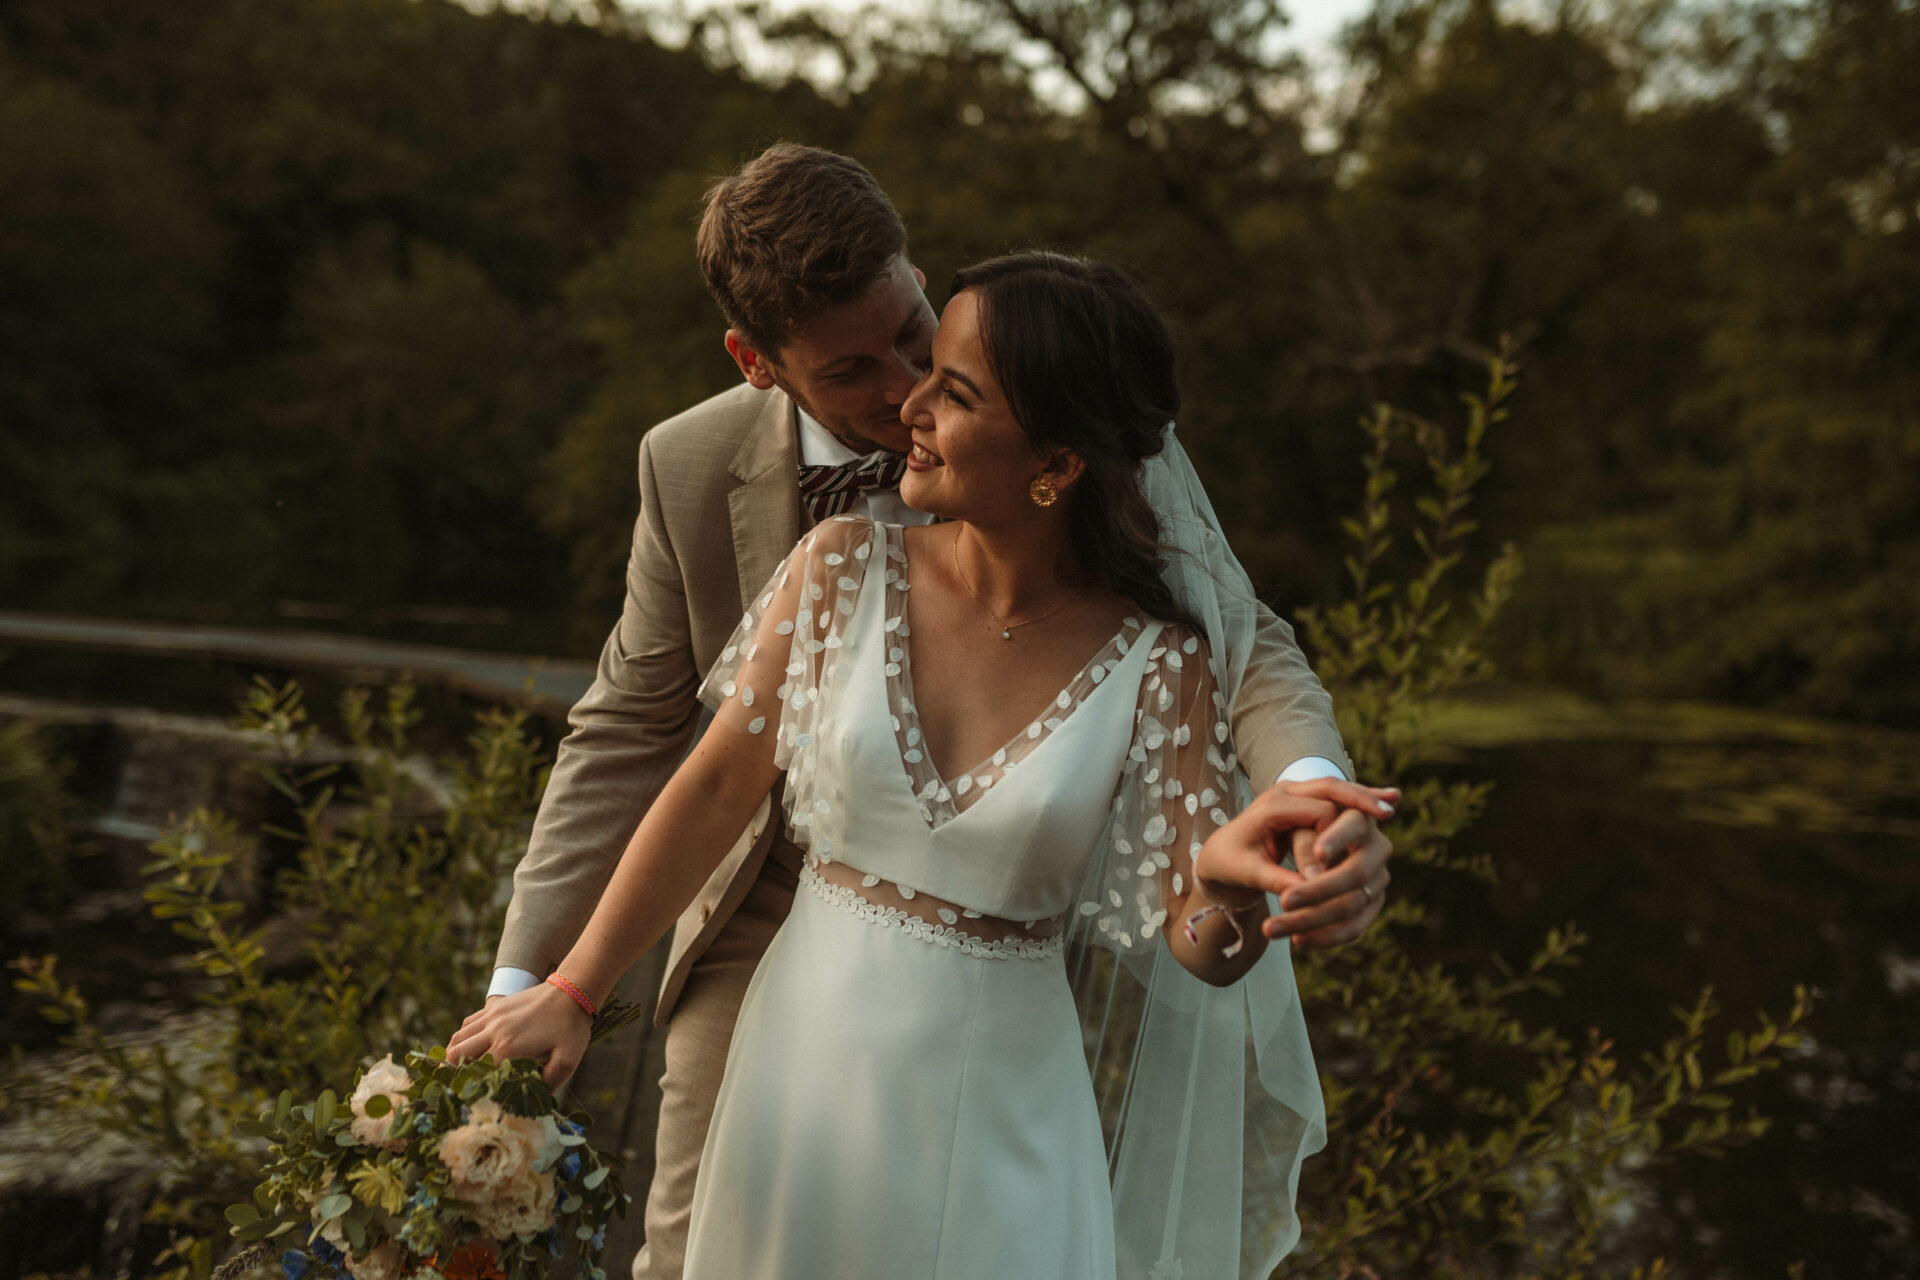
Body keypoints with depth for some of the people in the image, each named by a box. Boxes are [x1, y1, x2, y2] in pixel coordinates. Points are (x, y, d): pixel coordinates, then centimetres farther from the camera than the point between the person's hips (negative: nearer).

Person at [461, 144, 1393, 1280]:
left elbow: (1237, 644, -16)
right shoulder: (692, 470, -11)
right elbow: (631, 735, -1)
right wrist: (525, 982, -4)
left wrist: (1316, 793, -39)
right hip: (771, 934, 1)